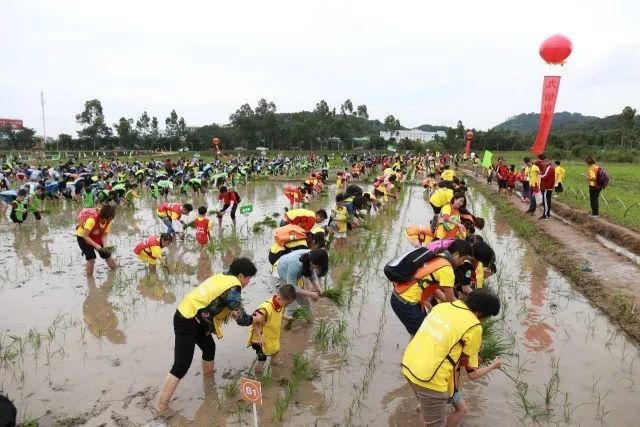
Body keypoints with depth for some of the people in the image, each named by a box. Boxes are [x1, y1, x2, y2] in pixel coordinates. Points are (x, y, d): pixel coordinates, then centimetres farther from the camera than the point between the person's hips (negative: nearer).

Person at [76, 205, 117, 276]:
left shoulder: (108, 221, -18)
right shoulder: (92, 220, -37)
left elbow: (104, 235, -14)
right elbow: (85, 236, -31)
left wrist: (105, 245, -32)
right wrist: (96, 245, -39)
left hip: (96, 237, 5)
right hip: (83, 237, -5)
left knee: (106, 254, 3)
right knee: (91, 257, -18)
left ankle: (114, 267, 29)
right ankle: (89, 275, 2)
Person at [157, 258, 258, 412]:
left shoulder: (222, 277, 8)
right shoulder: (233, 289, -19)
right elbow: (241, 319, -17)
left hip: (190, 316, 10)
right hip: (186, 322, -10)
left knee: (209, 346, 27)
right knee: (181, 366, -6)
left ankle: (208, 372, 51)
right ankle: (162, 406, 2)